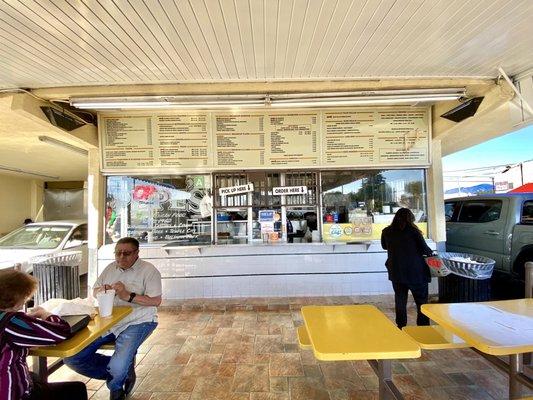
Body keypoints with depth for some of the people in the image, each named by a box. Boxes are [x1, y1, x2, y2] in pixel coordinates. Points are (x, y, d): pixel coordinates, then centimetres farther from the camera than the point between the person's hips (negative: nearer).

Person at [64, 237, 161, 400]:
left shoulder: (149, 270, -8)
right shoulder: (110, 268, 13)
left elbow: (156, 301, -15)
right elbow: (94, 291, 23)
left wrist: (128, 295, -20)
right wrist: (102, 290, -2)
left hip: (136, 322, -6)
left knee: (117, 367, -23)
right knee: (72, 358, -8)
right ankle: (123, 371, 9)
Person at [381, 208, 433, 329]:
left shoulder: (386, 232, -2)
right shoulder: (412, 230, -11)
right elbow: (424, 248, -7)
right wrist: (430, 252, 13)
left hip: (396, 272, 3)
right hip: (416, 272, -2)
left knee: (400, 300, 14)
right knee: (421, 300, 14)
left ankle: (401, 327, 21)